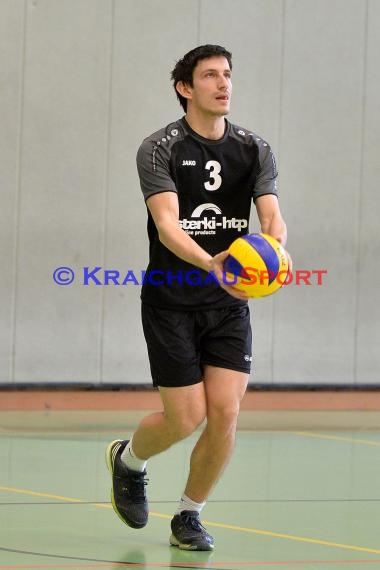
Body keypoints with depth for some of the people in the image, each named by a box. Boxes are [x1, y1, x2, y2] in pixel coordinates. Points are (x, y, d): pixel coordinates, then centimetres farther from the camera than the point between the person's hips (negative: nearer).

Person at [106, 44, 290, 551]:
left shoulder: (255, 149, 4)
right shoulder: (159, 148, -8)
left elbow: (272, 214, -7)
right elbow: (167, 224, -21)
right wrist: (210, 263, -39)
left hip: (229, 303, 3)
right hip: (171, 300, -3)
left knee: (225, 413, -8)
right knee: (187, 418, -4)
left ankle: (189, 517, 13)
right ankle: (128, 461, 30)